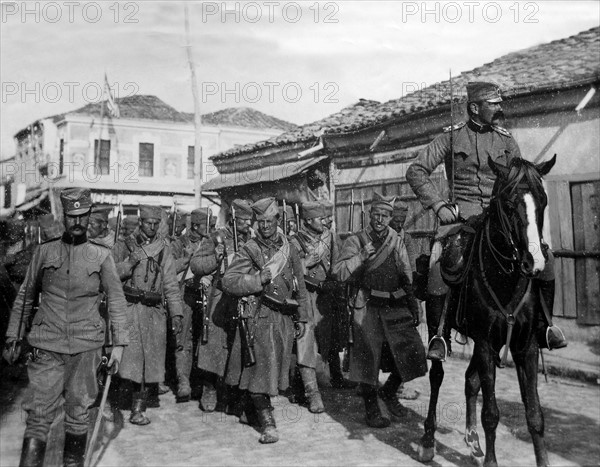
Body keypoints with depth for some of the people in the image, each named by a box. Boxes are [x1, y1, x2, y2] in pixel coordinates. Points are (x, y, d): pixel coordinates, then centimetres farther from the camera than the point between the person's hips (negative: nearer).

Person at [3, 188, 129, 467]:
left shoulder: (101, 255, 3)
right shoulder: (44, 252, 5)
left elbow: (116, 300, 4)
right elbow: (24, 297, 12)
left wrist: (119, 343, -1)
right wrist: (13, 338, 9)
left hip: (86, 346, 0)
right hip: (47, 345, 0)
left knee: (78, 412, 10)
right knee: (39, 414, -3)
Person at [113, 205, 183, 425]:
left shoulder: (163, 250, 10)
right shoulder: (124, 246, 8)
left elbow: (171, 285, 7)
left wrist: (176, 314, 0)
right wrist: (130, 263, -13)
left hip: (154, 311, 1)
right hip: (128, 308, -1)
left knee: (148, 359, 2)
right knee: (130, 355, -9)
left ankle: (138, 406, 13)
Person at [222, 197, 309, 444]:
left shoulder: (289, 249, 10)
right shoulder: (250, 249, -3)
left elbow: (300, 286, 16)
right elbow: (228, 281, -11)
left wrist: (302, 318, 15)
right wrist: (259, 280, -18)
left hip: (284, 317, 5)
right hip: (259, 316, -4)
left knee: (276, 368, 12)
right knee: (259, 368, -7)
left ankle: (255, 405, 32)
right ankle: (267, 422, 0)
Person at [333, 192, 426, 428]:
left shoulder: (397, 242, 13)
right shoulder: (355, 241, 1)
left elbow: (407, 277, 16)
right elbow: (339, 272, -8)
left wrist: (414, 306, 11)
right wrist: (361, 256, -18)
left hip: (396, 308, 4)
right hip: (368, 309, -4)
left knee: (413, 353, 1)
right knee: (368, 359, 2)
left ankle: (389, 391, 26)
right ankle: (372, 410, 18)